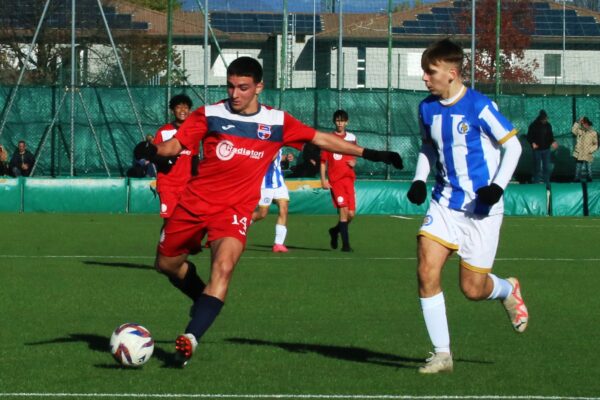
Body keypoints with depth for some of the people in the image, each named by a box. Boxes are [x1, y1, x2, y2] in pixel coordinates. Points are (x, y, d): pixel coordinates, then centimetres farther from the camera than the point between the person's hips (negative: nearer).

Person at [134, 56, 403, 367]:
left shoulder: (277, 122, 2)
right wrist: (153, 150, -29)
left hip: (235, 209, -2)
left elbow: (321, 139, 9)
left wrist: (368, 154, 7)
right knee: (166, 263, 12)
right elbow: (176, 144, -6)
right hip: (195, 202, 2)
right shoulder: (209, 115, -2)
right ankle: (204, 300, 41)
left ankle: (191, 337, -28)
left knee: (223, 268, -24)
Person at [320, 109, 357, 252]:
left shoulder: (352, 138, 12)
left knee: (351, 214, 0)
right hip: (335, 180, -4)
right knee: (343, 209, -15)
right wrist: (323, 179, -5)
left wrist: (353, 162, 0)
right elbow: (323, 161, 3)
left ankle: (335, 230, 30)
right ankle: (345, 244, -13)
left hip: (349, 179, 4)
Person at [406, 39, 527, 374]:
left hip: (481, 208, -5)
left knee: (473, 289, -1)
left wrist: (498, 185, -20)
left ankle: (508, 290, 37)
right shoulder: (428, 108, 3)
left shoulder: (479, 107, -15)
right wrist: (420, 180, 3)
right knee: (427, 272, -14)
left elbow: (513, 146, -7)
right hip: (445, 204, 5)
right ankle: (442, 354, -5)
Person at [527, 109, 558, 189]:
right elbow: (529, 137, -1)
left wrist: (552, 142, -4)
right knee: (537, 168, -1)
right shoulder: (534, 126, -5)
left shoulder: (548, 125, 6)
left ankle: (547, 185, 9)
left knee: (547, 168, 3)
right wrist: (533, 143, -18)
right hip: (537, 150, -4)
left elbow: (550, 136, 16)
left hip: (546, 149, 4)